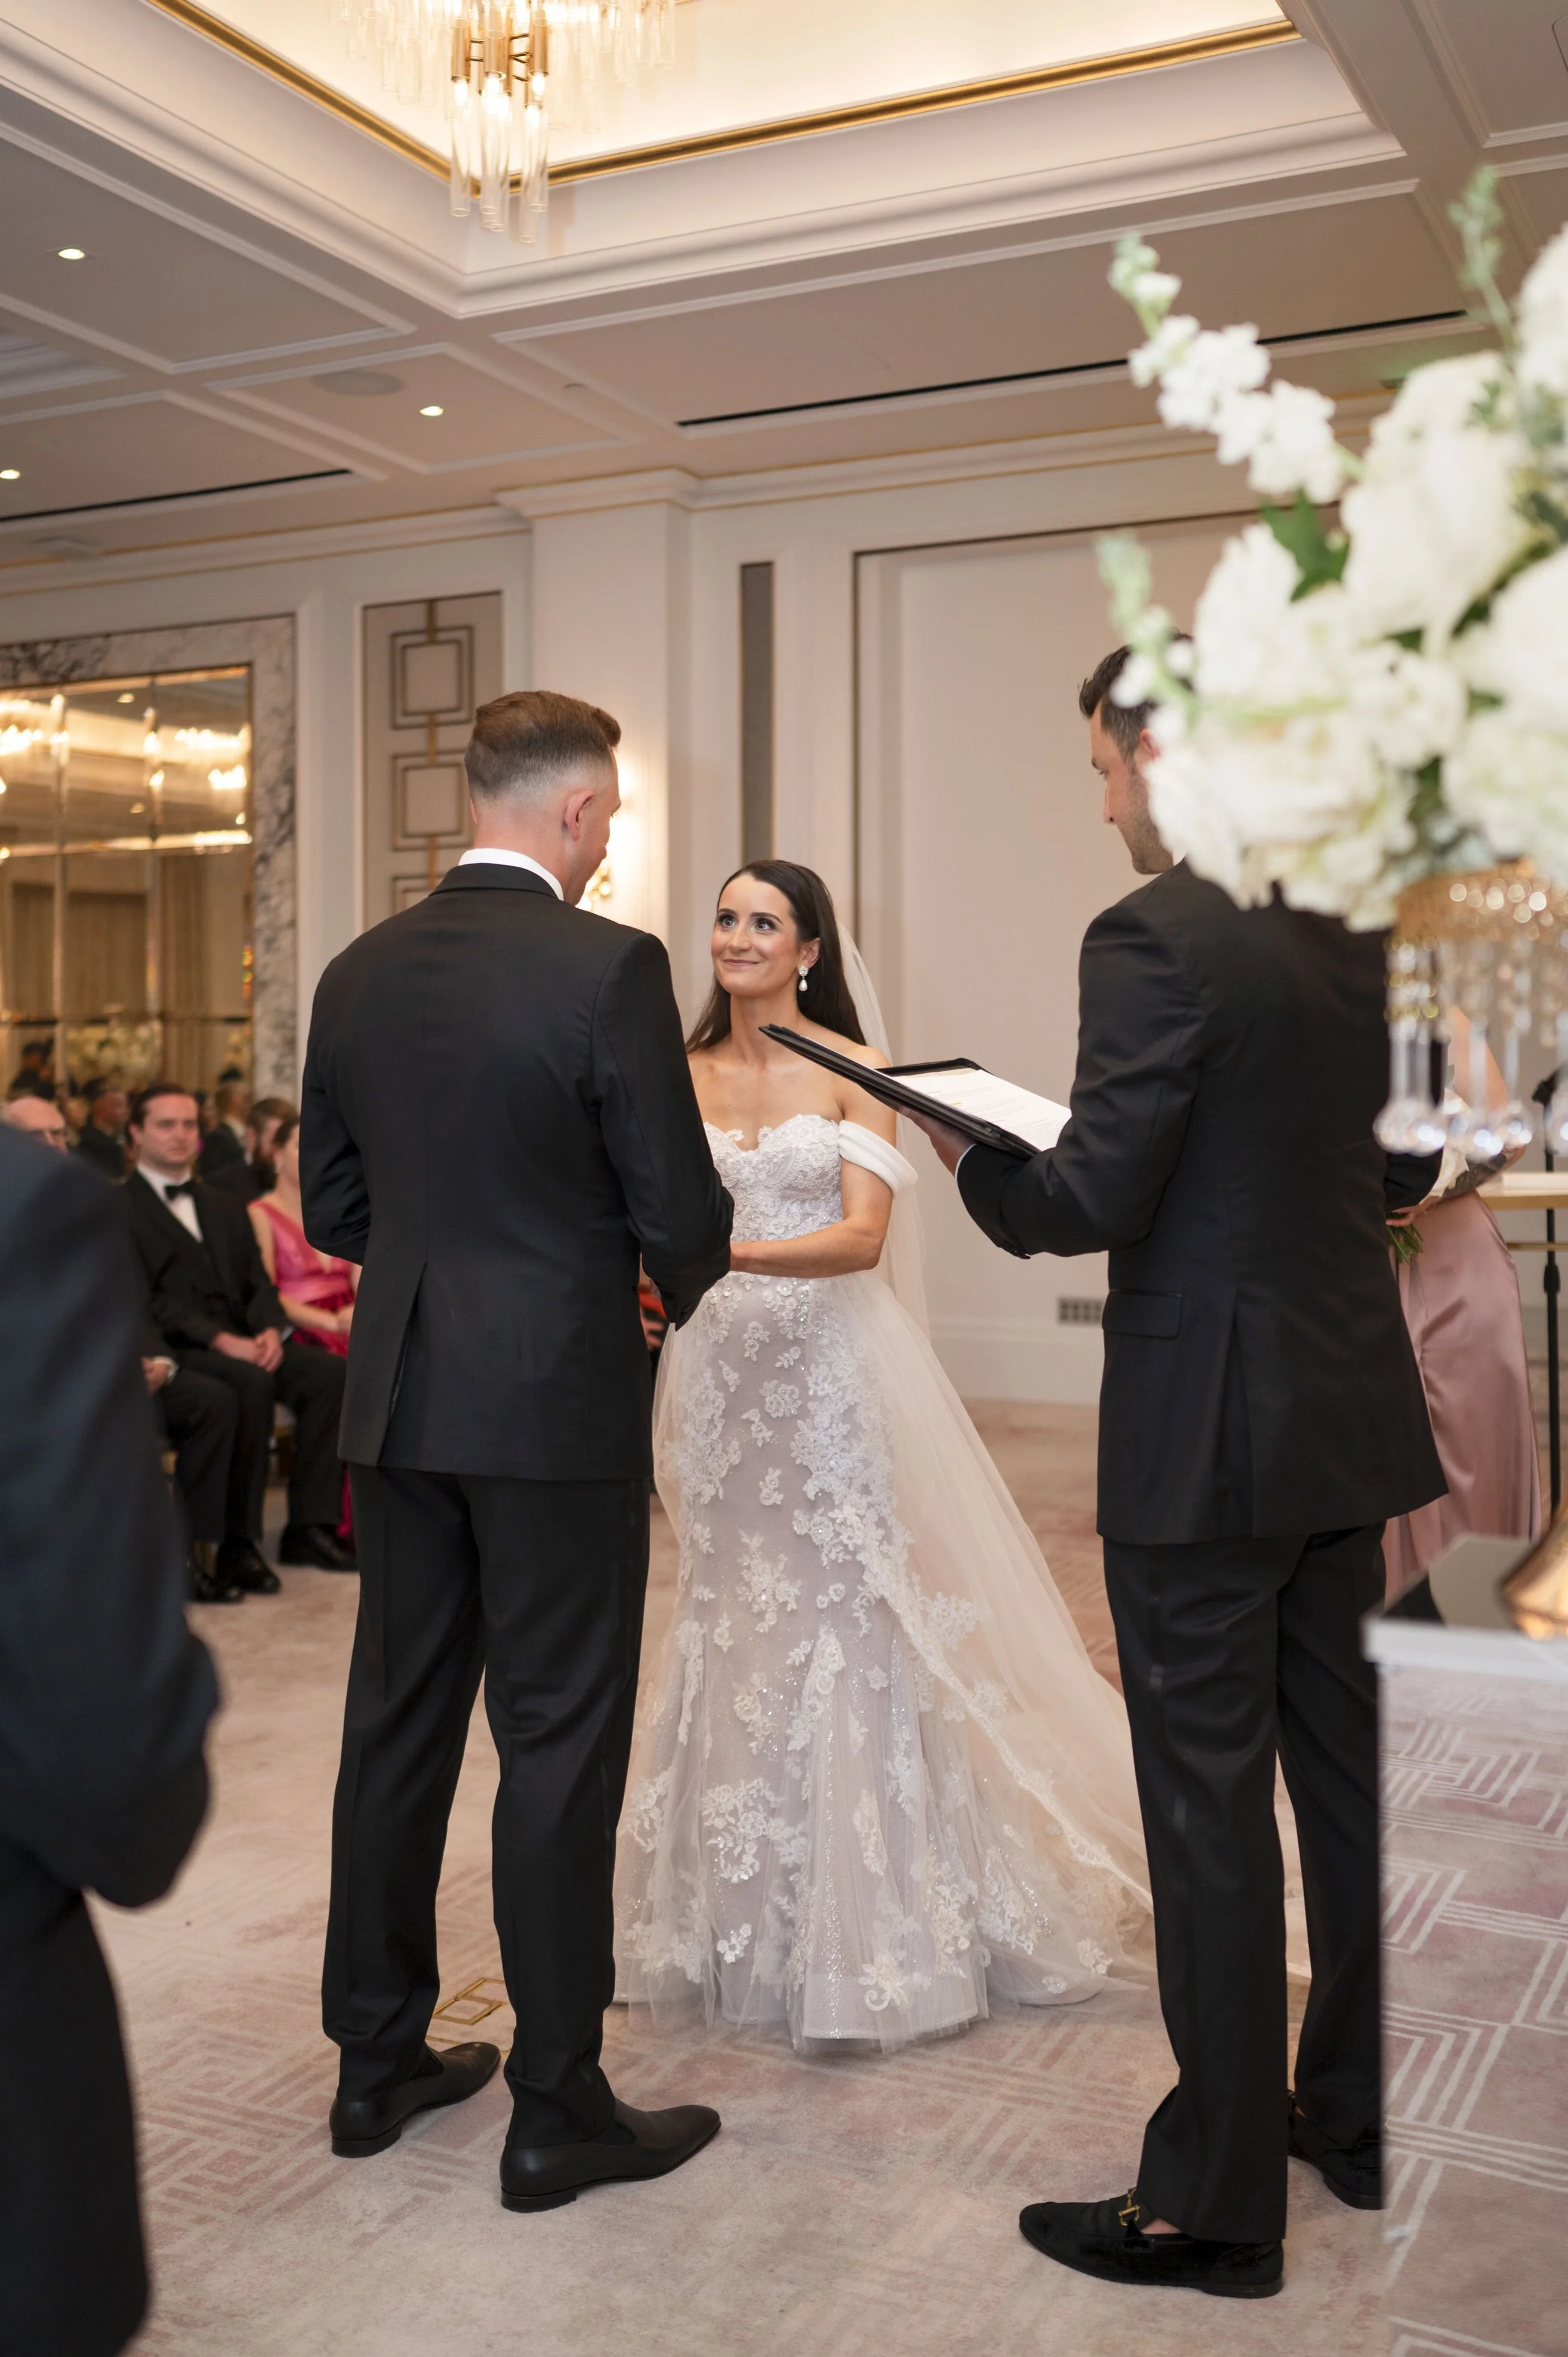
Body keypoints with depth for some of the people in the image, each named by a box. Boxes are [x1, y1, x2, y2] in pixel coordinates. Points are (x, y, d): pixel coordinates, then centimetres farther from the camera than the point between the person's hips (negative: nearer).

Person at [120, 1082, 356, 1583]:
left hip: (242, 1341, 7)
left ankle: (309, 1526, -13)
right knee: (252, 1382, -35)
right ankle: (238, 1542, -24)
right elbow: (145, 1298, -11)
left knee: (329, 1372, -18)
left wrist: (270, 1329, -6)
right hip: (176, 1349, -7)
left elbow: (257, 1282, 17)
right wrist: (221, 1340, -21)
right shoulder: (120, 1209, 0)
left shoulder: (224, 1207, 24)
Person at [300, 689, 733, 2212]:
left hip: (396, 1400, 6)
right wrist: (681, 1287, 10)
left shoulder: (357, 972, 5)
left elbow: (331, 1205, 11)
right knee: (559, 1743, 3)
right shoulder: (609, 968, -13)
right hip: (557, 1402, -6)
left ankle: (377, 2059, 29)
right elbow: (683, 1214, -12)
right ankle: (557, 2109, 15)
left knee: (396, 1723, 16)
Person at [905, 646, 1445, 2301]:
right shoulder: (1358, 927, 7)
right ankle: (1358, 2117, 37)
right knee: (1346, 1771, 19)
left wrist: (971, 1159, -2)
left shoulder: (1157, 939, -17)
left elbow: (1091, 1200, -20)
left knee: (1209, 1810, 2)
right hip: (1350, 1410, 8)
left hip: (1208, 1434, -8)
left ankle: (1214, 2205, 16)